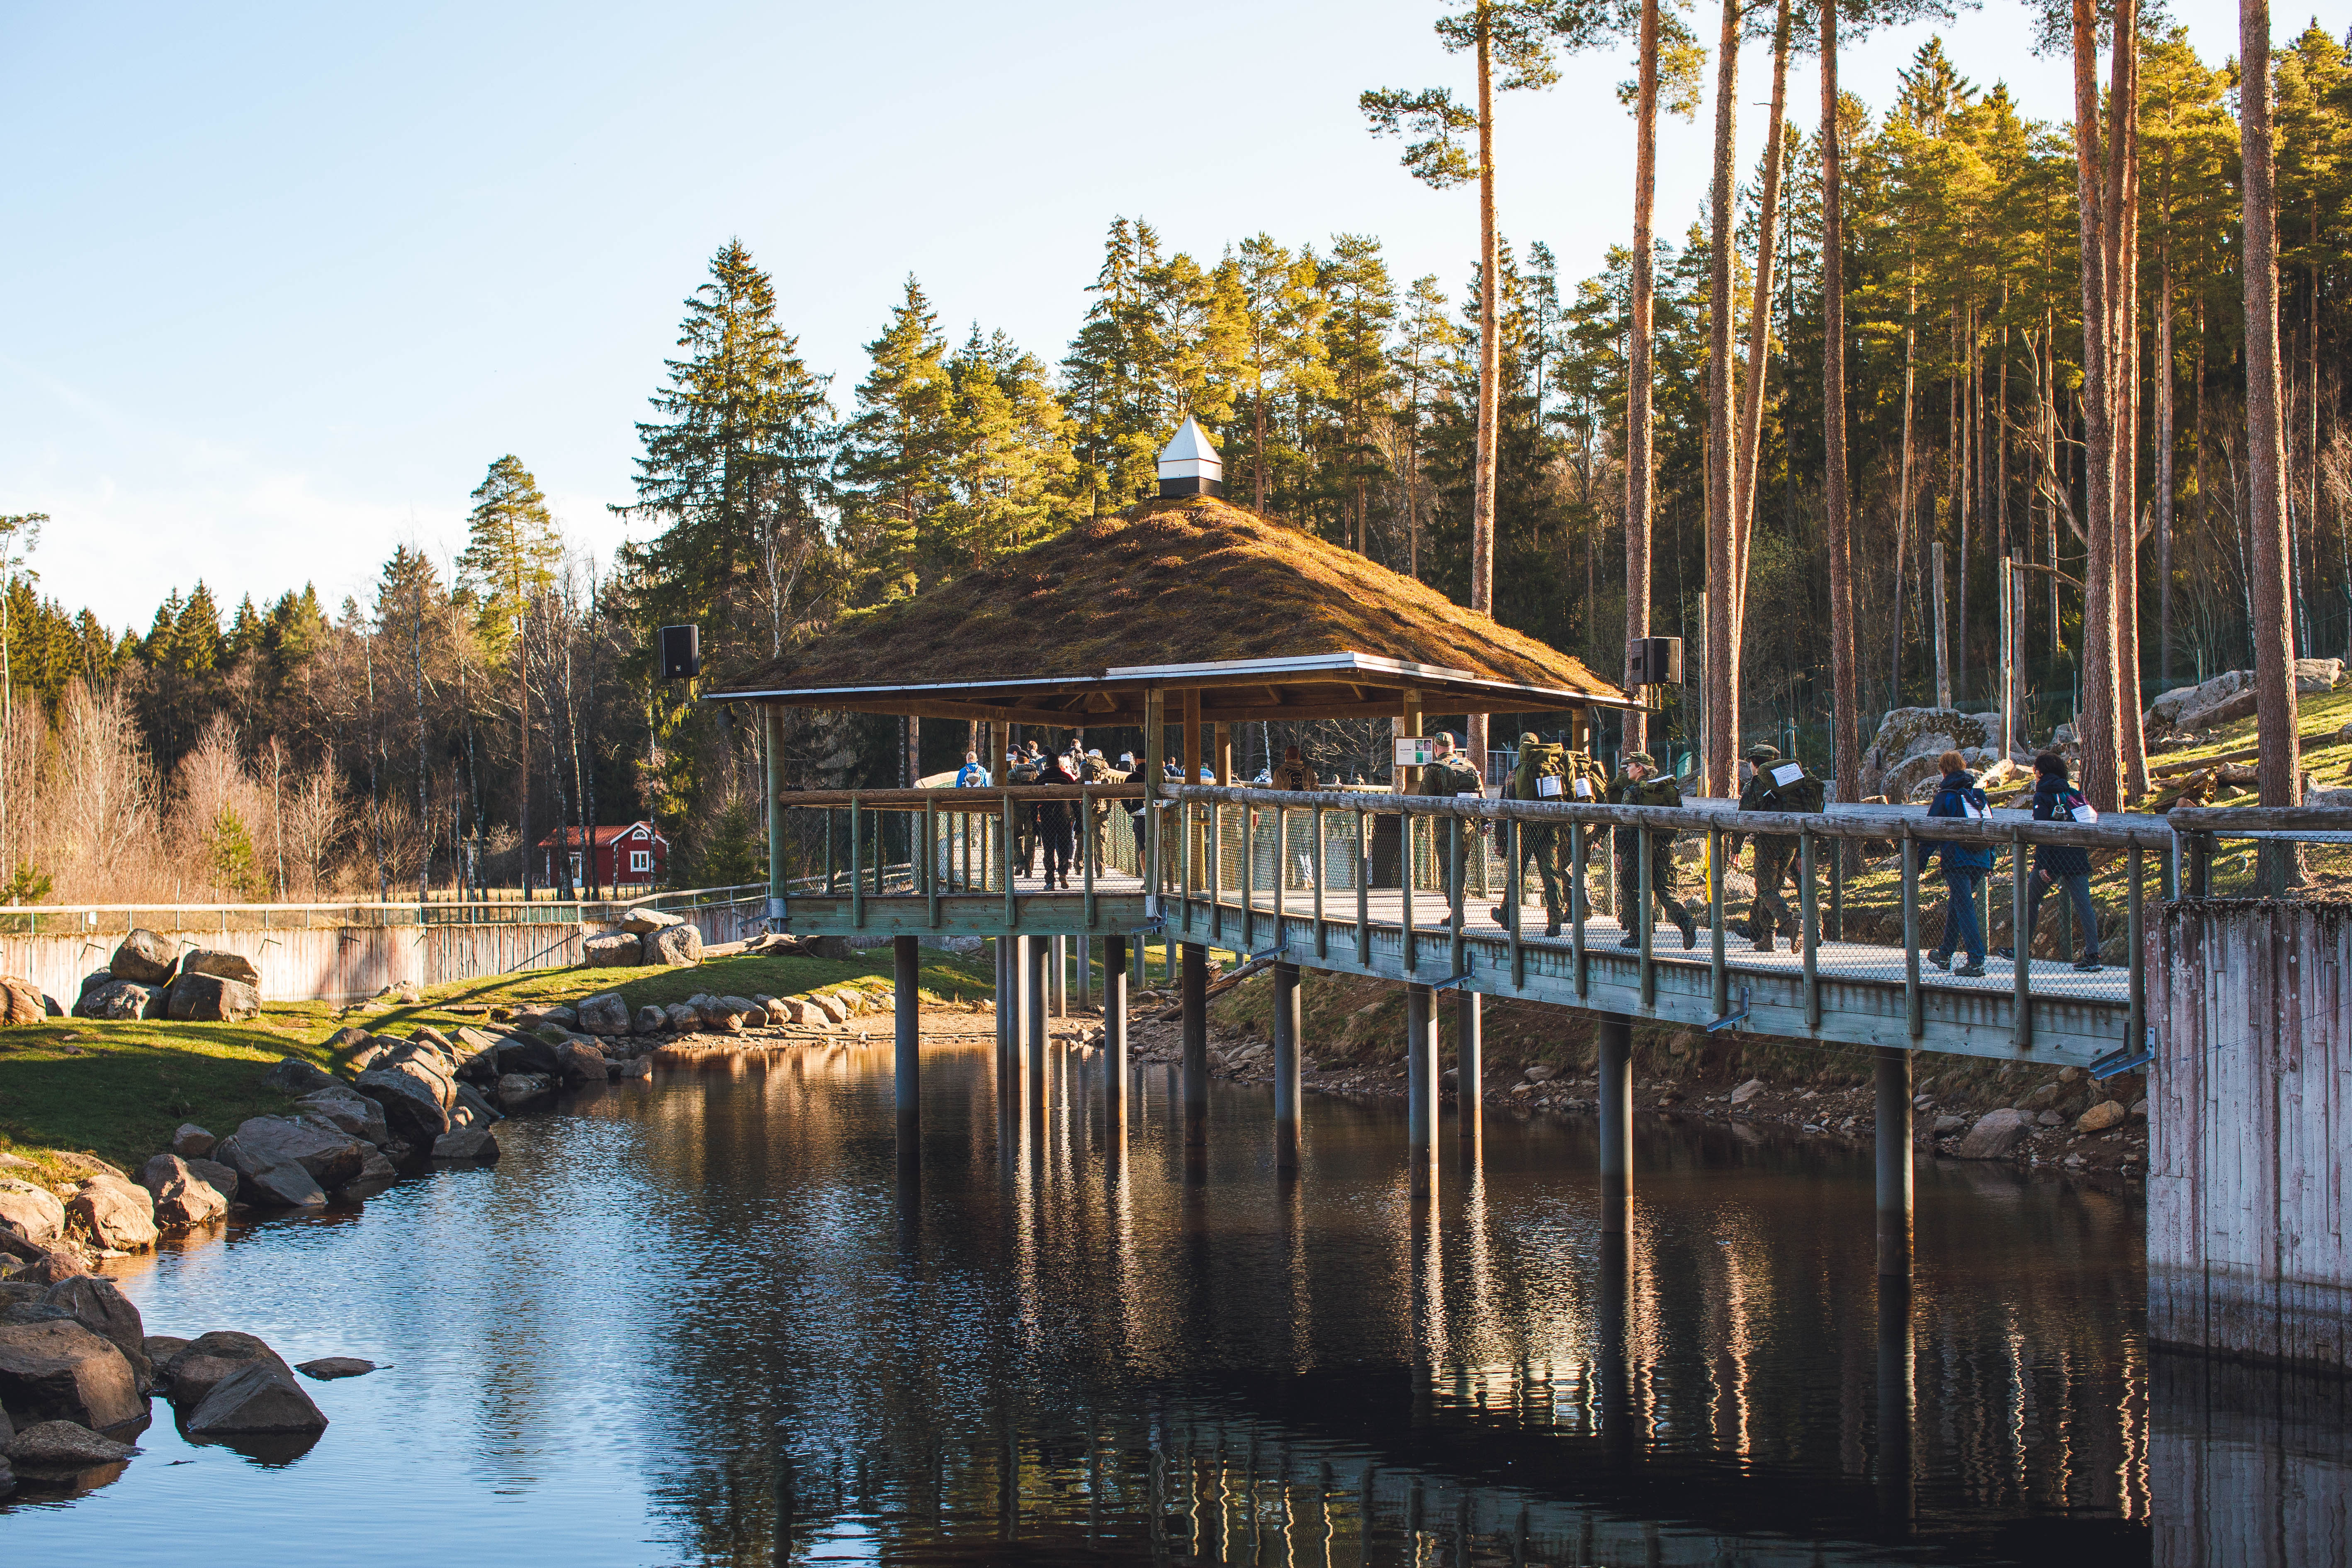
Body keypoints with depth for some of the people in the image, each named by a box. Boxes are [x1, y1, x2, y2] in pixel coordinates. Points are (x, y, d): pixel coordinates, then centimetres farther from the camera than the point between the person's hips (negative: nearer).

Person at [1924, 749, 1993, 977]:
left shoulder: (1945, 796, -4)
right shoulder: (1978, 794, 14)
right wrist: (1991, 861, 24)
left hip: (1957, 860, -6)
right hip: (1981, 861, 6)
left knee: (1963, 909, -7)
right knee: (1956, 905, 19)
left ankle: (1976, 962, -15)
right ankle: (1945, 953, 29)